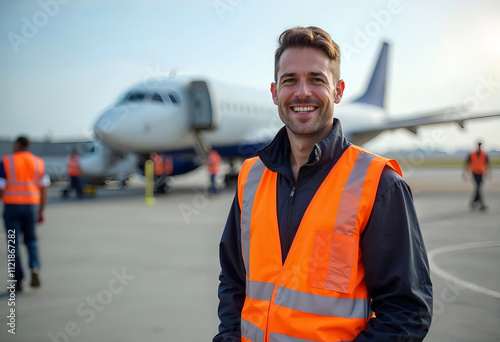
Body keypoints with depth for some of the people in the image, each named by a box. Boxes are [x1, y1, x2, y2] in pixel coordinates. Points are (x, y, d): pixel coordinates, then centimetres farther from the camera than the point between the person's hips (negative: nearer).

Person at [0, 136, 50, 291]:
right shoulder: (38, 162, 6)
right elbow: (44, 189, 3)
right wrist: (41, 212, 8)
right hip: (31, 205, 3)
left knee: (14, 243, 6)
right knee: (31, 240, 17)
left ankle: (18, 280, 6)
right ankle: (35, 268, -7)